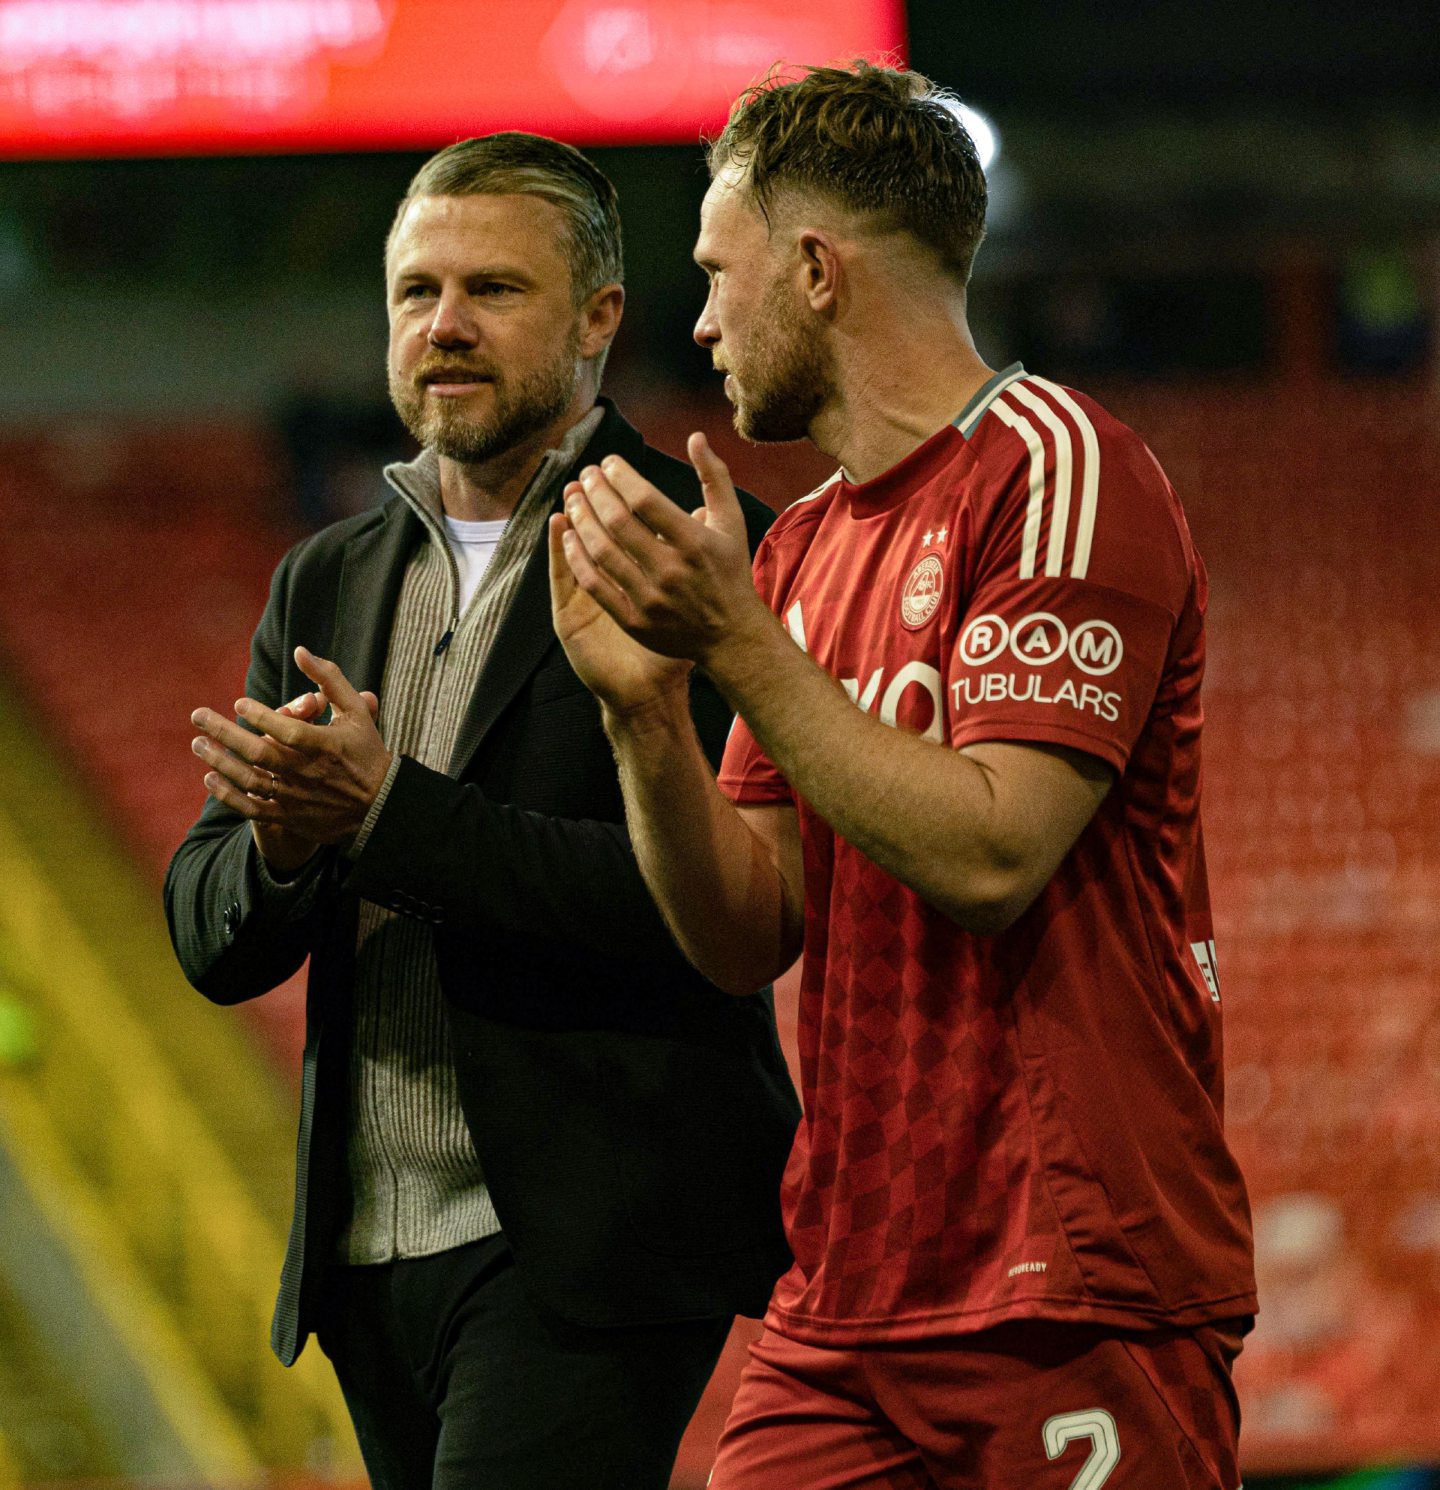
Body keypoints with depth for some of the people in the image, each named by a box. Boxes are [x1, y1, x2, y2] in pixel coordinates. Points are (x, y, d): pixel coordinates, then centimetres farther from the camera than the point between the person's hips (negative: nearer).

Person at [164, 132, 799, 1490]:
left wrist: (389, 814, -19)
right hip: (367, 1258, 7)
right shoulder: (326, 584, 16)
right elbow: (210, 942, 13)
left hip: (587, 1246, -7)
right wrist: (283, 844, -11)